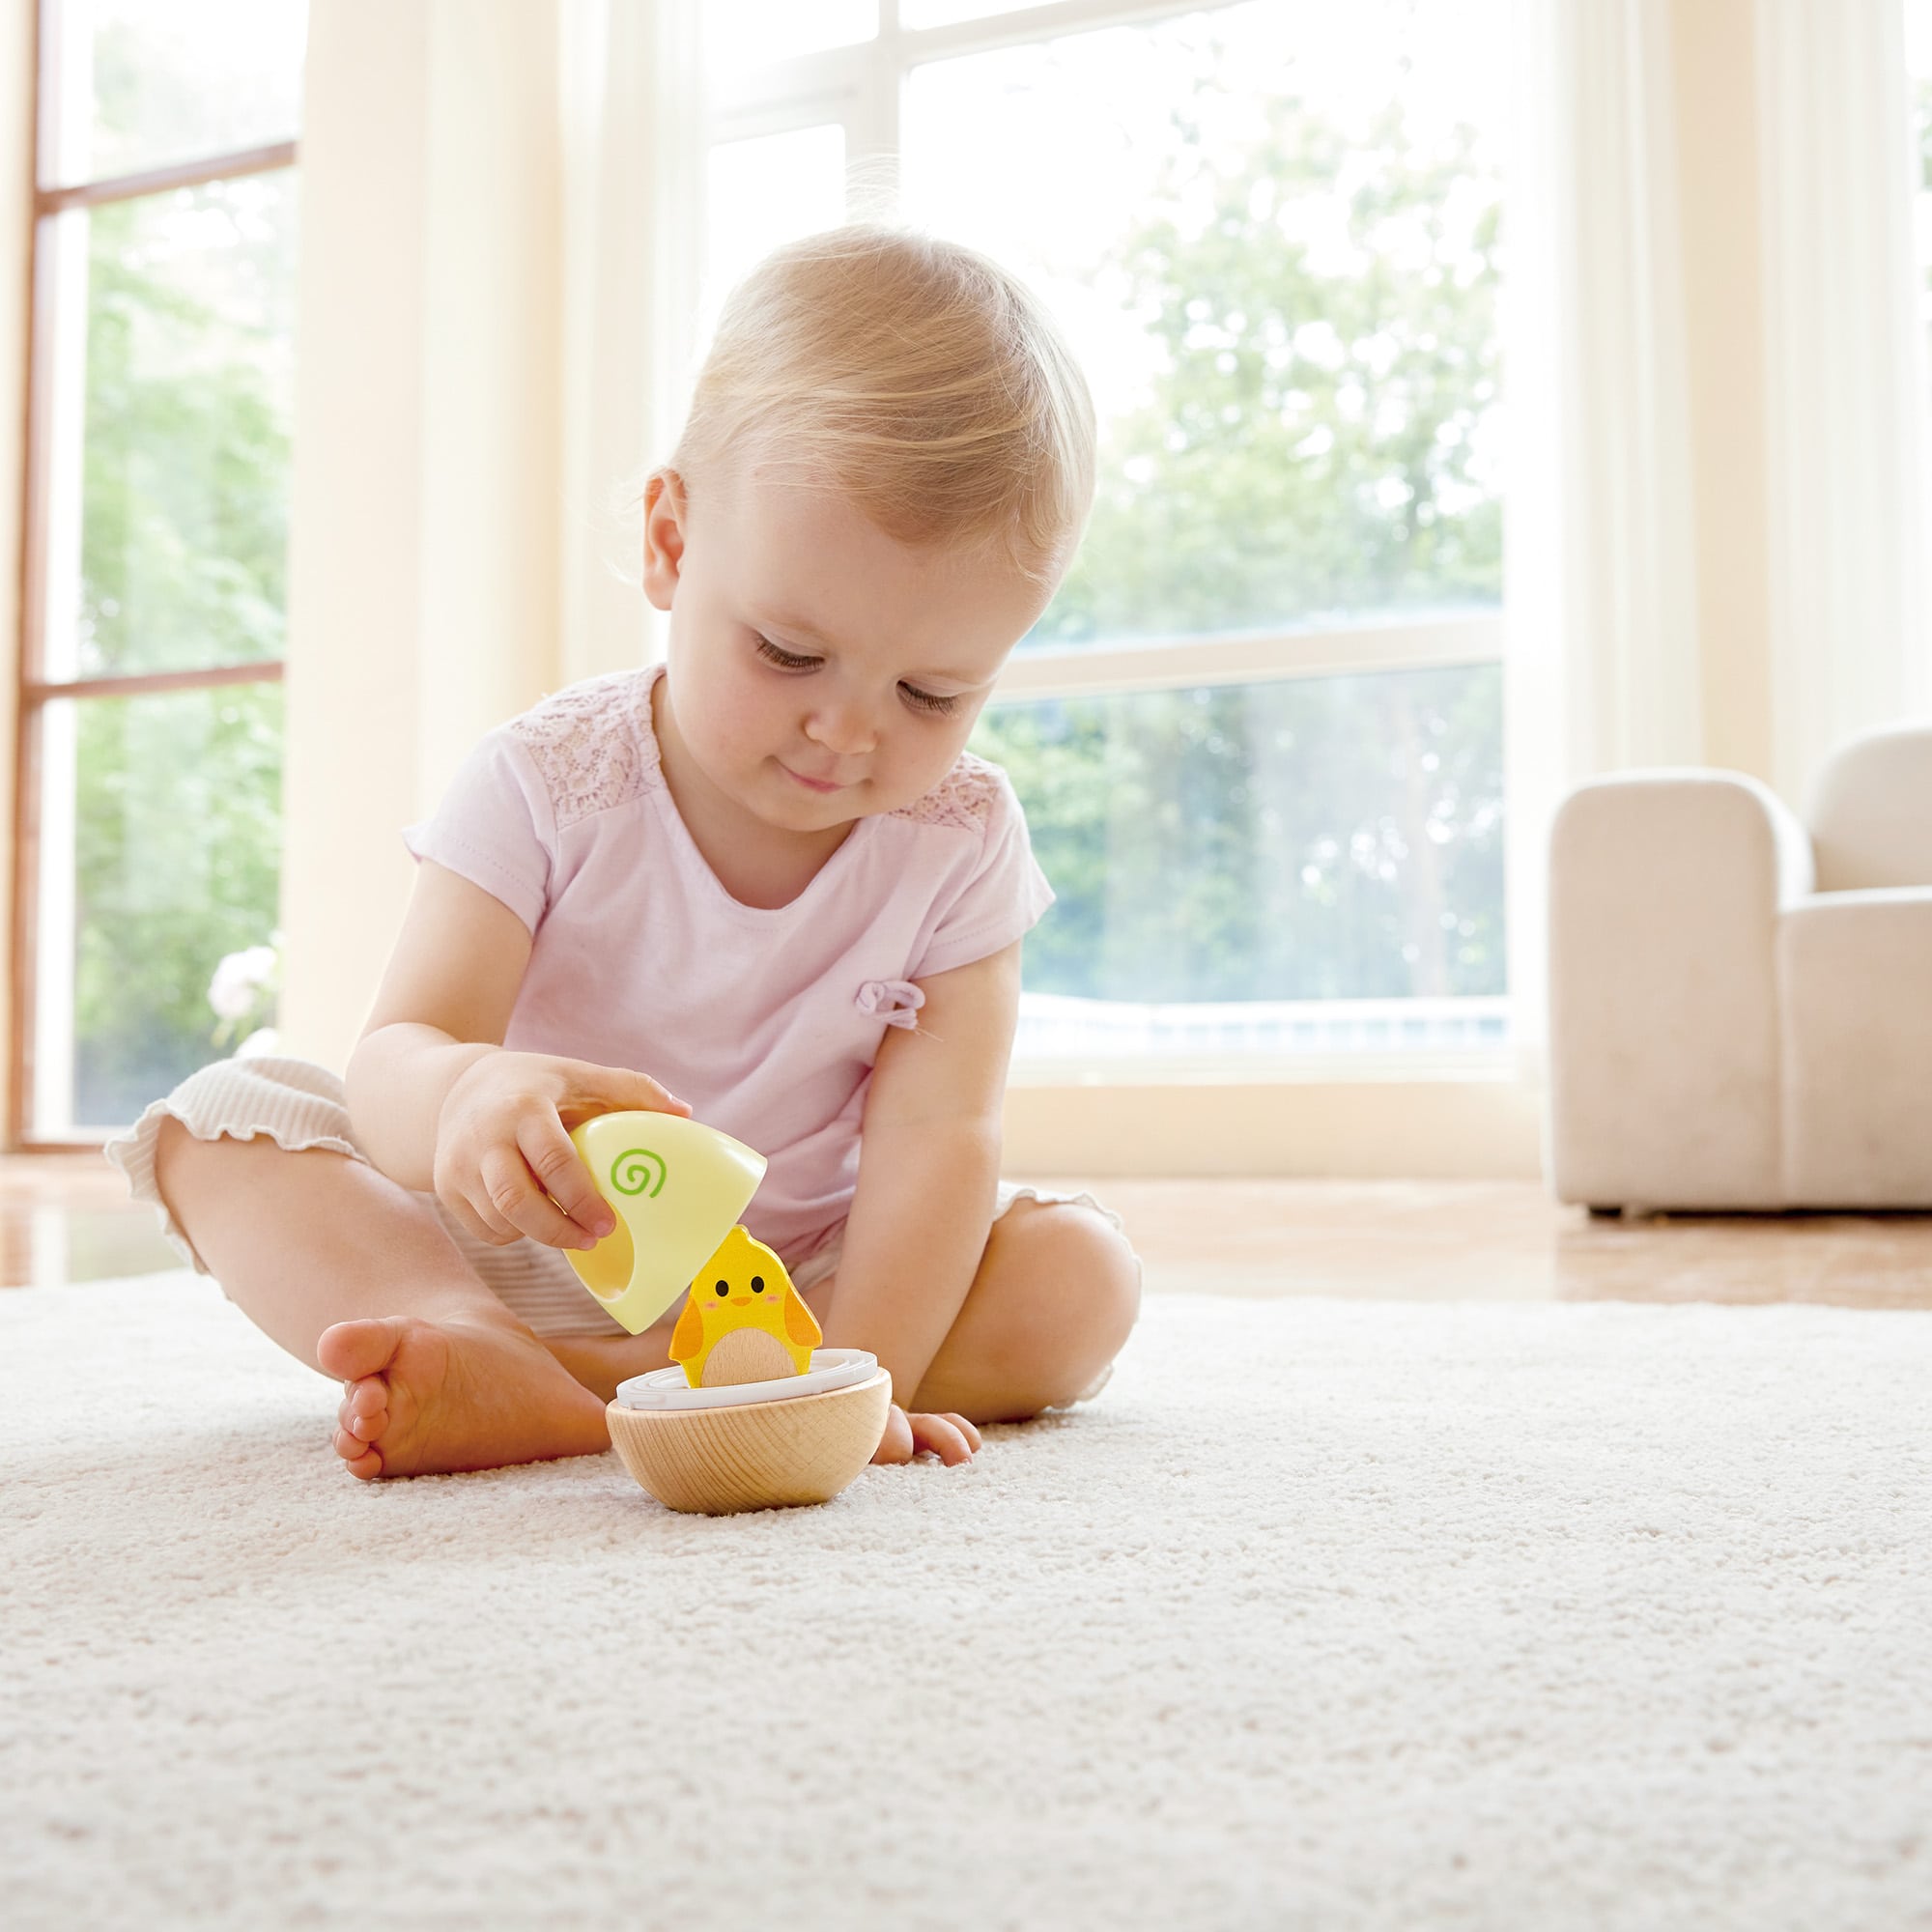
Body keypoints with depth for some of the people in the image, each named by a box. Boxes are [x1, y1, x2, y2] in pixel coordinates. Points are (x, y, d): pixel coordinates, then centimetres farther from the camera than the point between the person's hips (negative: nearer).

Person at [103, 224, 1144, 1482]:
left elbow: (936, 1129, -18)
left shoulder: (959, 840, -11)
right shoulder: (548, 784, -15)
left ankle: (582, 1388, -31)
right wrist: (461, 1097, -50)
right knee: (216, 1121, -14)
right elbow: (398, 1055, -24)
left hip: (799, 1280, 1)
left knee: (1082, 1279, -24)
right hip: (528, 1254, 0)